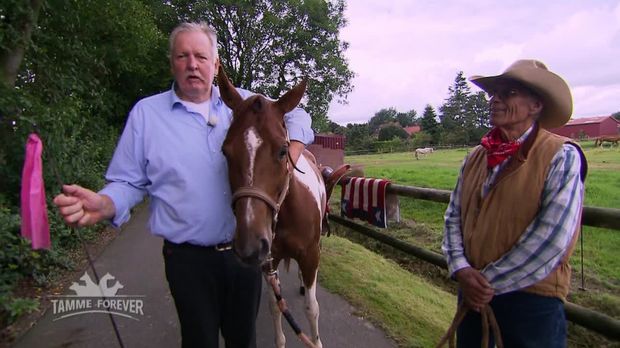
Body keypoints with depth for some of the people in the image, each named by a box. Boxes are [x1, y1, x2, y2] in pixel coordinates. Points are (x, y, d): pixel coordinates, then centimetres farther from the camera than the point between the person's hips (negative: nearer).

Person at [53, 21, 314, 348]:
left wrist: (291, 159, -5)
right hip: (189, 259, -2)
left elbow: (296, 115, 12)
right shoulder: (146, 112, -2)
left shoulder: (244, 103, 2)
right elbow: (129, 182, 0)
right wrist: (104, 205, -21)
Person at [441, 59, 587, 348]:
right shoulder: (476, 157, 5)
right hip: (474, 294, 5)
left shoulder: (562, 156, -12)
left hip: (532, 300, -5)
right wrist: (461, 270, -11)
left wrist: (489, 281, -15)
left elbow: (552, 238, -20)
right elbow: (454, 216, 5)